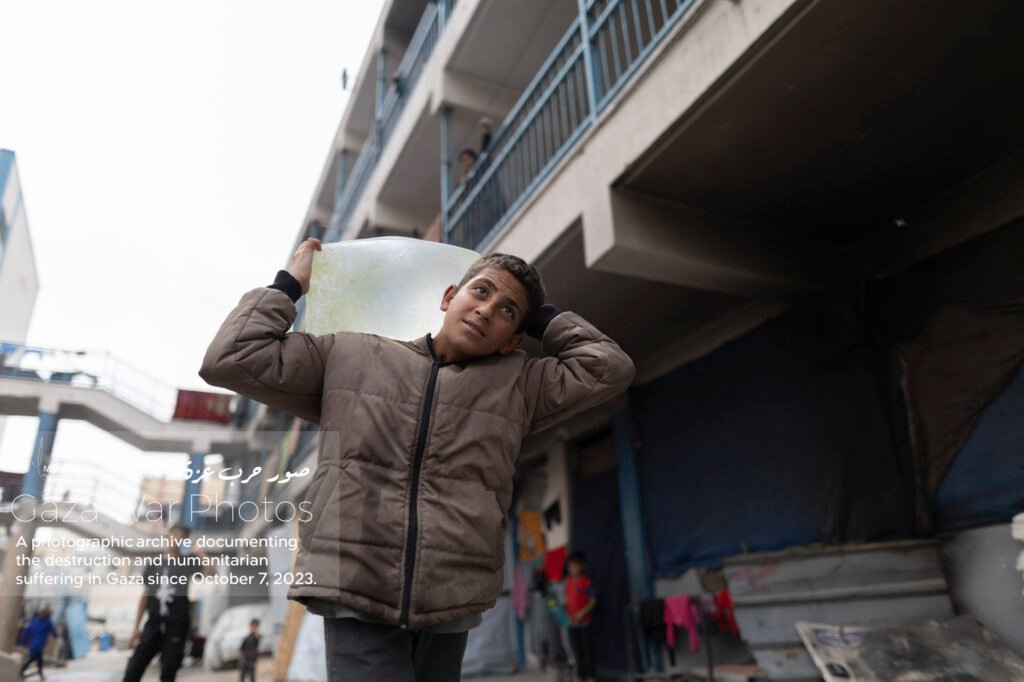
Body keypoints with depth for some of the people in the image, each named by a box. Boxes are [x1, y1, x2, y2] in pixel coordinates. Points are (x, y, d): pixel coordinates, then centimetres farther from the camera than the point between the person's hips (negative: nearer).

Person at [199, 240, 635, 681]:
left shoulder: (518, 384, 9)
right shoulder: (348, 356, 6)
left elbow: (610, 367, 4)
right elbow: (229, 359, 7)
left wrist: (540, 317, 10)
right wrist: (289, 285, 12)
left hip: (451, 610, 3)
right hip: (356, 602, -2)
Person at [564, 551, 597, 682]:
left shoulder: (586, 582, -9)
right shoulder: (568, 581, 6)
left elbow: (593, 600, -10)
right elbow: (567, 599, 12)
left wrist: (582, 613, -18)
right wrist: (564, 611, -4)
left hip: (585, 621, -5)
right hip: (572, 622, 5)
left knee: (588, 650, 1)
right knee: (577, 651, 11)